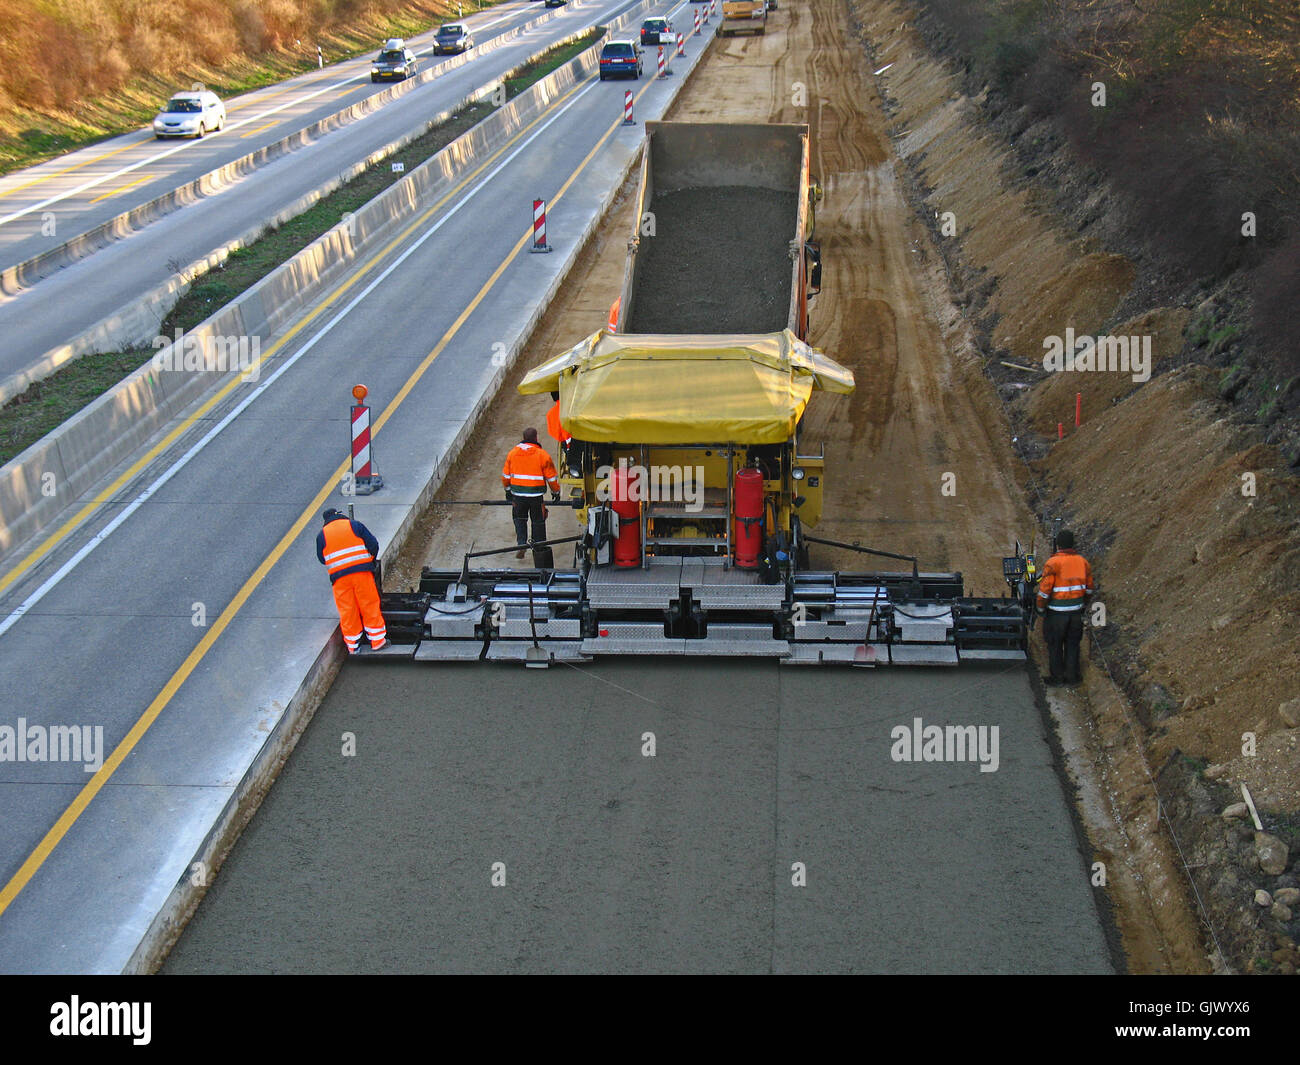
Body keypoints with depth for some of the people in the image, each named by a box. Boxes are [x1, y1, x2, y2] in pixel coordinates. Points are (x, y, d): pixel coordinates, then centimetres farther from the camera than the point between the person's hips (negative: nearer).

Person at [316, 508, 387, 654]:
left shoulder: (321, 535, 11)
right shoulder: (355, 525, 7)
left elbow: (322, 560, 14)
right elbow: (373, 544, 3)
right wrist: (370, 561, 17)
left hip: (339, 576, 1)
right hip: (362, 571, -1)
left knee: (347, 610, 7)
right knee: (370, 605, 6)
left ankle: (352, 646, 12)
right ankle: (377, 640, 9)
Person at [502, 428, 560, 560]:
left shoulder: (512, 453, 2)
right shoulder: (542, 454, -9)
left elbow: (506, 475, 11)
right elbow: (552, 476, -4)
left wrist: (508, 489, 26)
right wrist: (555, 491, 11)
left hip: (518, 494, 2)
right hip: (536, 495, -2)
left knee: (520, 519, 16)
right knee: (538, 521, 12)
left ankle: (521, 543, 0)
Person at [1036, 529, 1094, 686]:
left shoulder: (1053, 563, -16)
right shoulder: (1082, 561, 1)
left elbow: (1044, 589, -16)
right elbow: (1089, 588, 10)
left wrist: (1041, 608, -2)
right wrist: (1083, 605, 23)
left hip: (1057, 612, -5)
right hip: (1076, 611, 5)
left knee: (1055, 644, 9)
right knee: (1072, 644, 16)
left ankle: (1057, 675, 15)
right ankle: (1072, 675, 21)